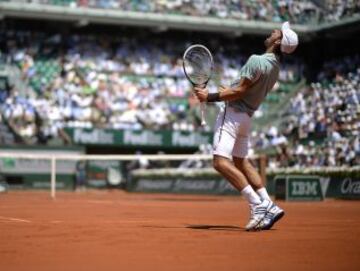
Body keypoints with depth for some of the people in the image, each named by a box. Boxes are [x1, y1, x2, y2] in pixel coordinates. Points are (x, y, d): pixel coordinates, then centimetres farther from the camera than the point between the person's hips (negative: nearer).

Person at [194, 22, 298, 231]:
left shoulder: (257, 60, -18)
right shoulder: (275, 67, 10)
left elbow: (240, 91, -19)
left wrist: (210, 97, -14)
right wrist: (227, 92, 23)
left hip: (233, 114, -10)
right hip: (246, 116, 10)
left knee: (221, 162, -16)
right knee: (241, 162, 21)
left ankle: (258, 205, -20)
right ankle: (269, 206, 15)